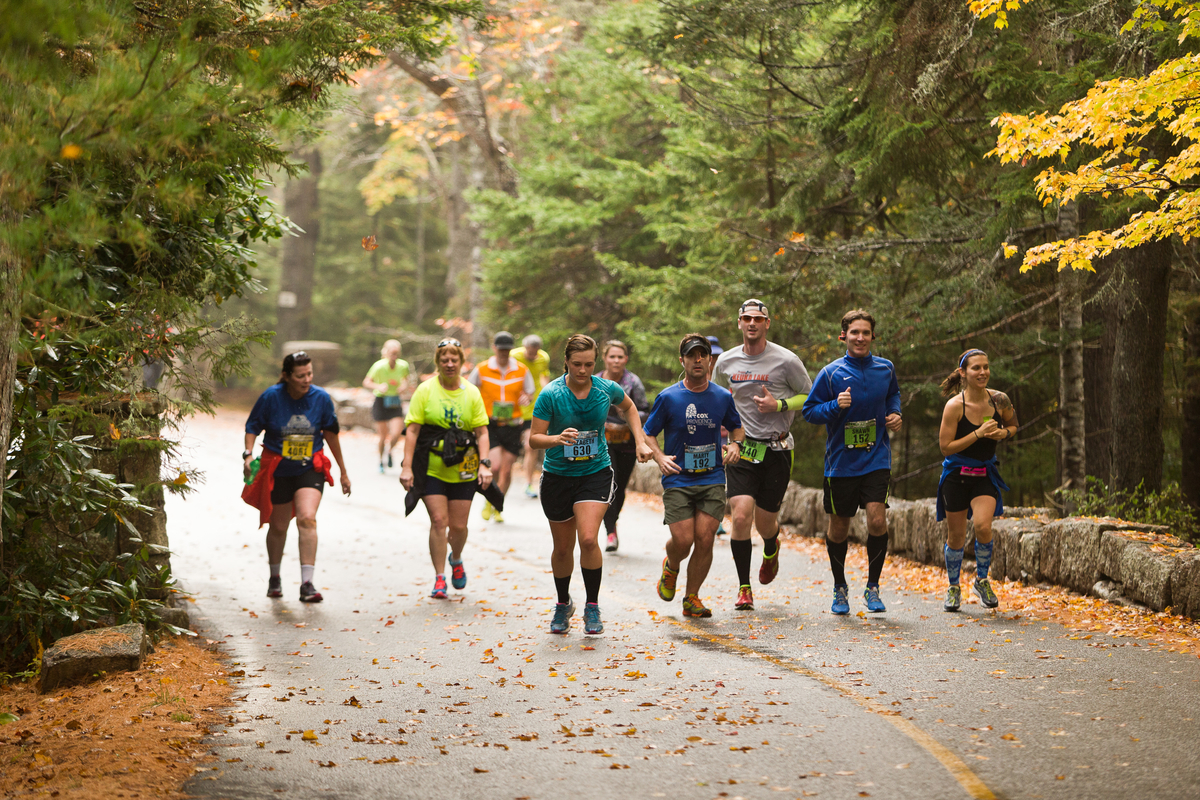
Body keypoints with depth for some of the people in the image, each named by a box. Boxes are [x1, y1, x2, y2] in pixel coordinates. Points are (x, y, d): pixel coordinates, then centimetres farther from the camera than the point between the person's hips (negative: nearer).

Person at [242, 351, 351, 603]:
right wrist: (248, 454, -19)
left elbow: (331, 434, 7)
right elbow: (253, 427, 0)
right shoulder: (271, 397, -11)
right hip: (277, 468, 0)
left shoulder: (321, 398, -6)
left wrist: (343, 472, 13)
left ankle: (307, 584, -21)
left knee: (307, 519, -21)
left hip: (310, 468, 0)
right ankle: (274, 578, 38)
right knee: (278, 526, 12)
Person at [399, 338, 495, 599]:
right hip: (431, 468, -2)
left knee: (458, 525, 4)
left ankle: (456, 560, 36)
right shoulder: (425, 391, -2)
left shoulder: (472, 393, 5)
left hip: (463, 470, 2)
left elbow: (482, 431, 3)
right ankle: (439, 578, -1)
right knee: (438, 521, -10)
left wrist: (484, 464, -9)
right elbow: (412, 429, -4)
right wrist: (407, 466, -11)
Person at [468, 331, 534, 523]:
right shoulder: (482, 369, -1)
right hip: (489, 425, -2)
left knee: (506, 471, 4)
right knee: (495, 465, -18)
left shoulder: (522, 370, 3)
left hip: (512, 425, 2)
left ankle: (497, 507, 24)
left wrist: (526, 397, -10)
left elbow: (530, 392, 14)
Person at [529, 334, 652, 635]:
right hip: (558, 476, 0)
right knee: (563, 548, 10)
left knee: (588, 539, -20)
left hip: (596, 472, 0)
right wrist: (557, 438, -34)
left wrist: (641, 441, 8)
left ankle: (592, 607, -3)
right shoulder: (550, 395, -14)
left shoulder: (606, 389, -7)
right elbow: (534, 438, -15)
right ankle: (563, 604, 35)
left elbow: (629, 407, 16)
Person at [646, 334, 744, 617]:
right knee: (683, 541, -11)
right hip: (678, 481, -2)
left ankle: (692, 598, 10)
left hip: (713, 480, 2)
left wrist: (735, 444, 0)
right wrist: (660, 457, -14)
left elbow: (736, 427, 22)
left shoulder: (723, 397, 6)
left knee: (704, 539, -8)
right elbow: (648, 433, 5)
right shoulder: (668, 397, -2)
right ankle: (671, 567, 26)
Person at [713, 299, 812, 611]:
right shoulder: (725, 361, 3)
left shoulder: (786, 360, -7)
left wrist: (778, 405, -14)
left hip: (776, 450, -1)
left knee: (764, 523, 7)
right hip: (741, 448, 1)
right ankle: (744, 588, -2)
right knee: (741, 516, -15)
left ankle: (771, 550, 46)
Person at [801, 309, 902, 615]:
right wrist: (836, 406, -19)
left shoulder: (885, 368, 4)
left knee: (877, 520, -15)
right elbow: (809, 410, -2)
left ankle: (873, 587, 2)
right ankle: (840, 588, 30)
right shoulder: (831, 373, -6)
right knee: (839, 528, 8)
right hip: (841, 462, -1)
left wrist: (894, 413, 6)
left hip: (877, 460, 1)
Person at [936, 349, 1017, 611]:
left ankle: (982, 580, 5)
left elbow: (1012, 425, 13)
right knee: (956, 537, 5)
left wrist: (1003, 433, -9)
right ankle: (953, 588, 28)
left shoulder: (999, 400, -6)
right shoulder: (955, 405, -16)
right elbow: (946, 447, -14)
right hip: (957, 474, -2)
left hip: (986, 475, 2)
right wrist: (978, 434, -23)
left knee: (983, 526, -20)